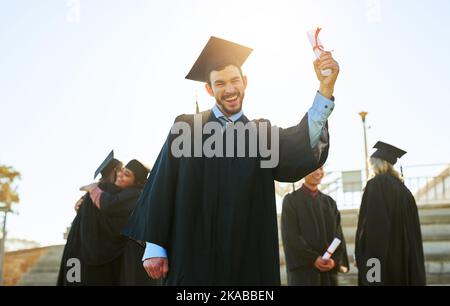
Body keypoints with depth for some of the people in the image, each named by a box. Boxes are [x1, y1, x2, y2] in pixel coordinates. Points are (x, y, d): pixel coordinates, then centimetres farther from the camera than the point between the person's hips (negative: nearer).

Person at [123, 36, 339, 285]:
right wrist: (154, 247, -5)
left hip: (248, 260, 2)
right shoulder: (186, 127, 6)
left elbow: (302, 148, -10)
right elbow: (161, 188, 1)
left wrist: (325, 88, -23)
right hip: (191, 258, -1)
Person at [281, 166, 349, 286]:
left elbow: (338, 234, 7)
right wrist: (314, 258, -15)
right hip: (302, 269, -4)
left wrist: (335, 259, -10)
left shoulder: (329, 202, 14)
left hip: (329, 268, 4)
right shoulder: (291, 200, 0)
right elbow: (290, 236, -7)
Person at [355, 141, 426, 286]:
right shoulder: (403, 188, 13)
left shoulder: (376, 184, -9)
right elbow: (413, 230, 14)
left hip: (381, 260, -8)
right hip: (404, 258, 8)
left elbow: (371, 225, -18)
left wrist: (361, 257, -13)